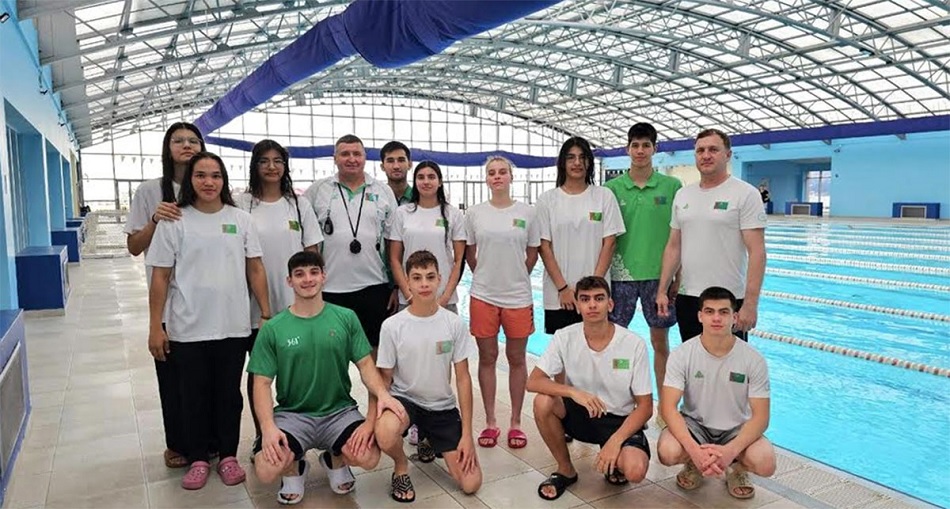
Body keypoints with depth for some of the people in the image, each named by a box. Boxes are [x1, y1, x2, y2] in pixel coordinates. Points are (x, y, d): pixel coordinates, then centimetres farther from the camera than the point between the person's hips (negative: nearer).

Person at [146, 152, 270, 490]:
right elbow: (160, 276, 0)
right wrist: (155, 326, -3)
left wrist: (267, 313, 3)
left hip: (234, 326, 1)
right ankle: (198, 459, 26)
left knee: (229, 393, 12)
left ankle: (228, 456, 27)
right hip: (188, 328, -1)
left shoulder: (241, 219, 3)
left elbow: (255, 269, 6)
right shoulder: (174, 222, -1)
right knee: (194, 395, 10)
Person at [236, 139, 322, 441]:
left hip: (294, 303, 1)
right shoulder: (242, 205, -1)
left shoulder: (299, 204, 4)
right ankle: (260, 435, 25)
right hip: (255, 305, -1)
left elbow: (312, 253, 6)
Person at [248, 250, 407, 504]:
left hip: (339, 410, 1)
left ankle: (335, 460, 14)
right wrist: (268, 426, -19)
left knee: (369, 458, -25)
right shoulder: (272, 329, -2)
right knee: (266, 470, -26)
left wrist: (381, 393, -21)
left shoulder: (346, 318, 1)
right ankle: (295, 469, 14)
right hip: (292, 414, 0)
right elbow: (262, 383, -2)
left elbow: (365, 364, 0)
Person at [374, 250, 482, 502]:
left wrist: (467, 434, -6)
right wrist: (373, 419, -21)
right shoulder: (392, 325, -12)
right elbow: (384, 378, -5)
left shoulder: (454, 323, -9)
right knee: (385, 435, -39)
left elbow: (463, 378, -4)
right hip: (404, 399, -2)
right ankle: (401, 466, 0)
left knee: (471, 484, -5)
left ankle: (428, 441, 25)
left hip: (443, 406, 2)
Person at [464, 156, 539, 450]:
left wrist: (516, 279, 9)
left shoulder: (527, 213, 0)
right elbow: (469, 254, 11)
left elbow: (532, 254, 8)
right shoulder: (475, 213, 2)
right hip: (483, 296, 1)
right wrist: (486, 276, 9)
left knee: (516, 359, 8)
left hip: (518, 296, 0)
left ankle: (515, 423, 22)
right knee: (487, 358, 9)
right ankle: (490, 423, 22)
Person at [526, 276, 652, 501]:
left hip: (620, 420, -2)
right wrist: (574, 392, -34)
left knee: (635, 471, -31)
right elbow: (533, 382, -17)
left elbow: (645, 407, -11)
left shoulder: (634, 344, -16)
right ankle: (565, 470, -2)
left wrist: (615, 441, -24)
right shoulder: (565, 337, -12)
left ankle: (615, 464, 10)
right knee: (543, 402, -28)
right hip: (580, 414, 2)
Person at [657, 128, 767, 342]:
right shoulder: (682, 195, 10)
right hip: (686, 299, 5)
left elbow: (756, 252, -12)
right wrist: (662, 290, 9)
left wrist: (750, 303, -19)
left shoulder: (745, 194, -7)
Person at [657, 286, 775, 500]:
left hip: (736, 429, 1)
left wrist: (730, 450, -33)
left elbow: (760, 417, -14)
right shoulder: (682, 354, -15)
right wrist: (694, 450, -35)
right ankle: (693, 464, 8)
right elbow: (668, 407, -19)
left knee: (765, 464, -30)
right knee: (668, 452, -31)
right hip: (694, 424, 0)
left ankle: (737, 468, 9)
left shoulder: (753, 360, -13)